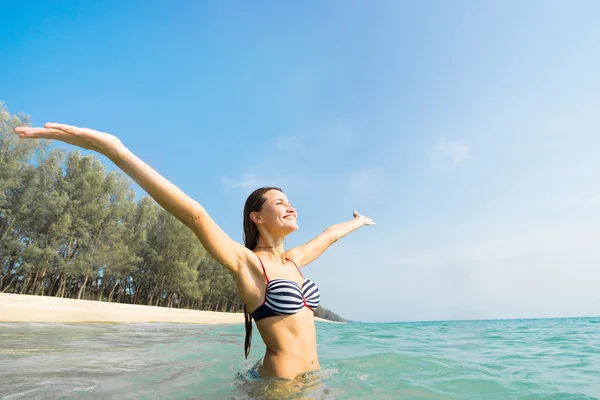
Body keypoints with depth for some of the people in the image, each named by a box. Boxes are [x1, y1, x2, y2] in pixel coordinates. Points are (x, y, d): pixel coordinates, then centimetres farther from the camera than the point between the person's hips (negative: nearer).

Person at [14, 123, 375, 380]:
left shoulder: (291, 261, 6)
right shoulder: (247, 263, -16)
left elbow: (326, 237, 24)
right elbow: (194, 214, -29)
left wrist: (356, 223, 43)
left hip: (313, 379, 8)